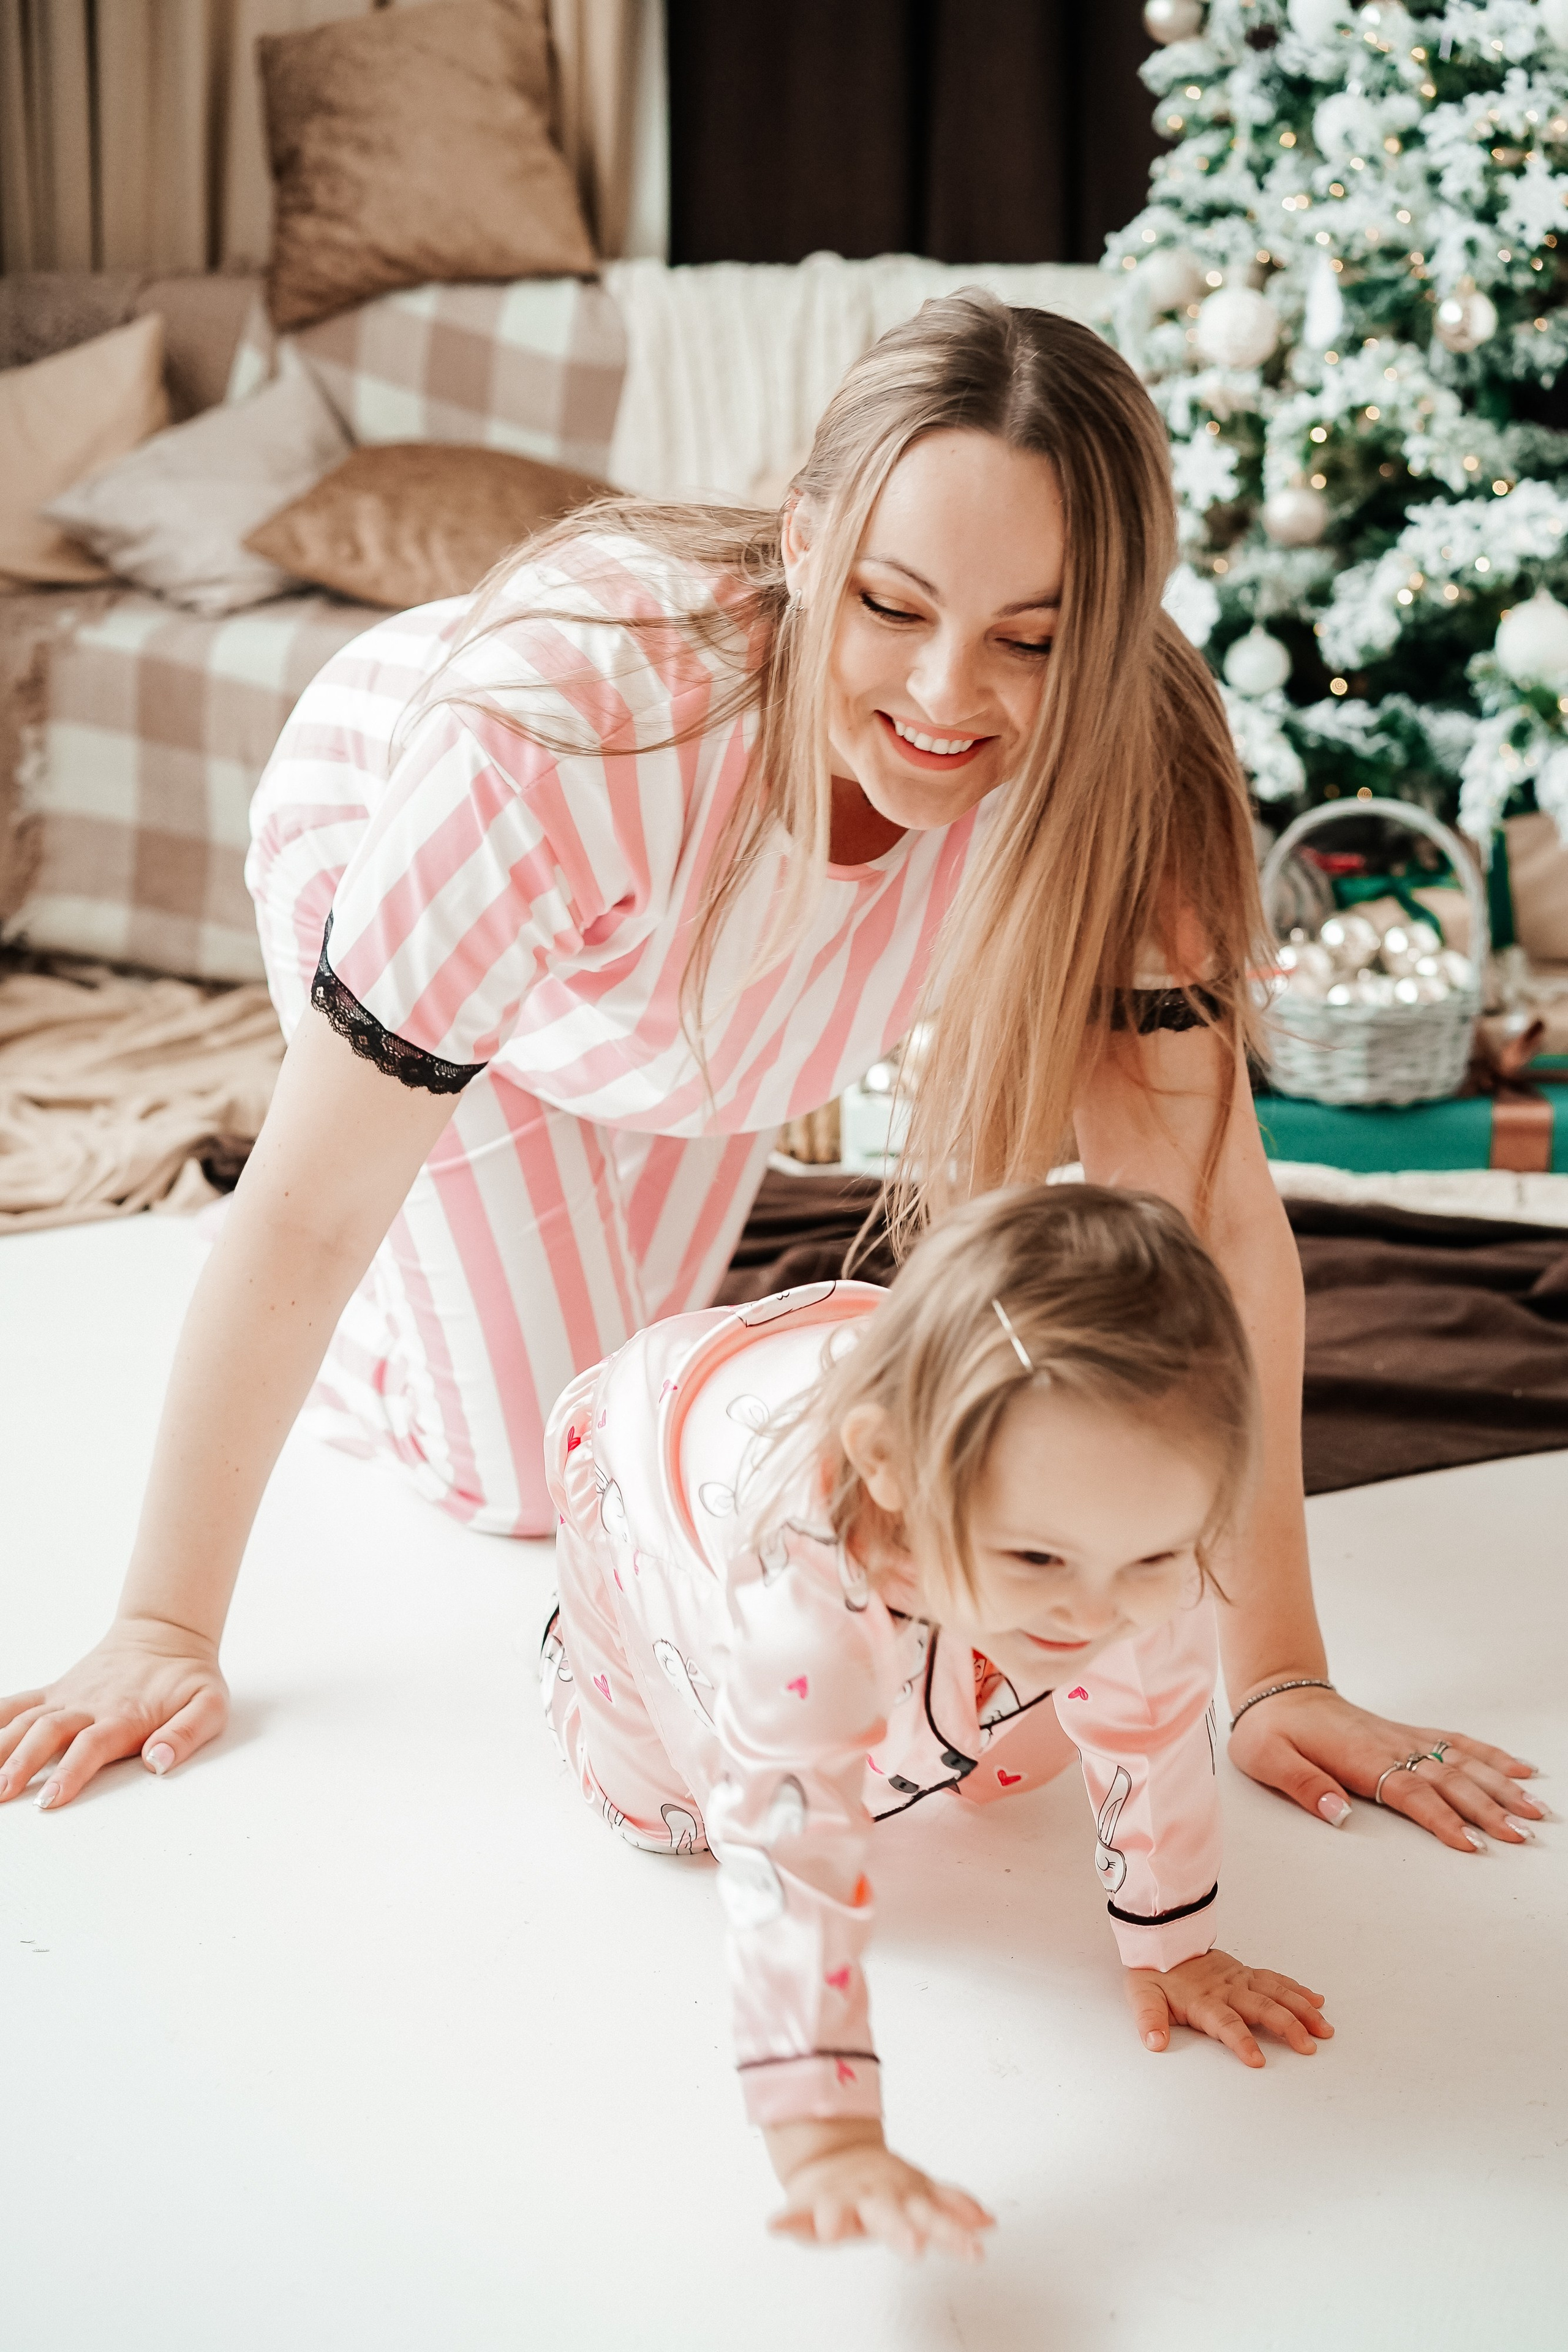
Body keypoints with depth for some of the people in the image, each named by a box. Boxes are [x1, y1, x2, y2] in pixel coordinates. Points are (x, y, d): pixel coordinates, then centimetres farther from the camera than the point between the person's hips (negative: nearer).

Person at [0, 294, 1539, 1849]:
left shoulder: (1119, 782, -37)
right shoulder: (575, 722, -47)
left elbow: (1207, 1217, -33)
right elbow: (303, 1216, -39)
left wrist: (1277, 1672, -35)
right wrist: (164, 1632, -34)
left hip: (694, 954, 4)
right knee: (530, 1473, -4)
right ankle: (388, 1324, 26)